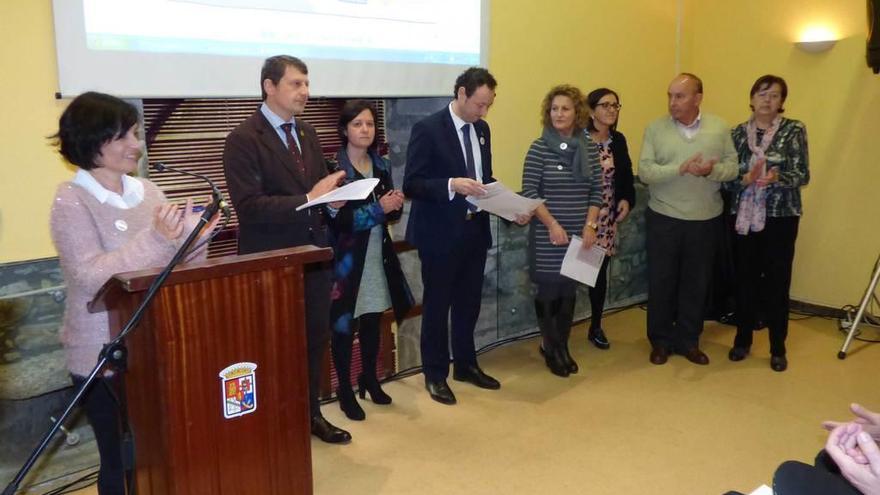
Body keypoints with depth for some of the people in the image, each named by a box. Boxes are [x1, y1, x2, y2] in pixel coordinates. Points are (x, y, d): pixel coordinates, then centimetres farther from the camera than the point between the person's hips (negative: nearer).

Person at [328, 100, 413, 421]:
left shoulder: (381, 166, 8)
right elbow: (337, 220, -20)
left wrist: (396, 206, -9)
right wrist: (378, 208, -25)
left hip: (378, 255, 6)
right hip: (347, 257, -6)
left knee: (372, 320, 15)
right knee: (344, 325, 3)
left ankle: (369, 379, 32)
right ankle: (345, 390, 16)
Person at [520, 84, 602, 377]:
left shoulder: (589, 149, 4)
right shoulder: (539, 148, -7)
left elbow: (596, 191, 7)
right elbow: (529, 192, -9)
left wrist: (591, 225, -5)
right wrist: (552, 224, -16)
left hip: (580, 233, 4)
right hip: (547, 234, -4)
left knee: (569, 290, 12)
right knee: (549, 290, 5)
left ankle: (561, 347, 27)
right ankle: (551, 347, 23)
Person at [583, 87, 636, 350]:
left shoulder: (618, 140, 9)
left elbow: (626, 176, 15)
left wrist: (627, 200, -2)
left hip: (606, 217, 5)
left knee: (600, 270, 13)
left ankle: (596, 327, 27)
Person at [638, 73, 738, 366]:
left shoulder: (719, 128, 2)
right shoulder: (655, 128, -3)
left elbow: (732, 167, 0)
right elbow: (645, 172, -11)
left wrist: (711, 170, -21)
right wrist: (681, 169, -24)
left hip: (705, 219, 1)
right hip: (663, 218, -1)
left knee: (696, 283, 10)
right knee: (661, 281, 7)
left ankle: (688, 341, 25)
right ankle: (661, 341, 22)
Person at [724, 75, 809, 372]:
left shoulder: (794, 130, -1)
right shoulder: (738, 132, 6)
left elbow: (802, 175, -7)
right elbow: (726, 176, 2)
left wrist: (777, 177, -26)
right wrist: (744, 179, -19)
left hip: (780, 217, -2)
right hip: (744, 216, 2)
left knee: (777, 282, 1)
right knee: (745, 279, 8)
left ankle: (778, 349, 15)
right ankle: (742, 340, 24)